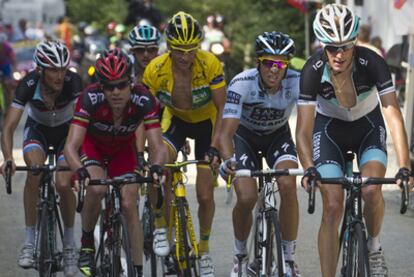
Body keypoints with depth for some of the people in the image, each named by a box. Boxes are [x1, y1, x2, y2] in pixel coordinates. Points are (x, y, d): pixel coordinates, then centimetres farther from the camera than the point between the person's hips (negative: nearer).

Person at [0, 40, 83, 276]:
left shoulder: (73, 82, -31)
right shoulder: (29, 85, -30)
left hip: (67, 130, 0)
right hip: (38, 129, 0)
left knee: (63, 183, -20)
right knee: (34, 171, -29)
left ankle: (69, 242, 5)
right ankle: (30, 241, -20)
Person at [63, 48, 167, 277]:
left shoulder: (144, 101, -33)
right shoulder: (90, 99, -37)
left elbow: (157, 146, -35)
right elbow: (71, 146, -41)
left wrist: (156, 167, -57)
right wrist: (81, 171, -60)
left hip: (123, 149, 1)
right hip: (92, 144, -1)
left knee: (129, 205, -11)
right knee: (97, 188, -29)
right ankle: (86, 244, -5)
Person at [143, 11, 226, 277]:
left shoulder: (211, 65, -30)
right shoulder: (155, 70, -26)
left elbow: (222, 110, -22)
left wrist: (215, 147, -31)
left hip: (207, 122, 0)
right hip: (176, 119, 1)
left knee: (205, 194, -3)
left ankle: (204, 248, 21)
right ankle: (161, 226, -12)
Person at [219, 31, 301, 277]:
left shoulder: (297, 83, -28)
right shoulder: (242, 83, -32)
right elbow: (227, 131, -37)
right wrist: (228, 160, -57)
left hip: (278, 135, 1)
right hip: (245, 135, -1)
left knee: (288, 185, -26)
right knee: (247, 198, -19)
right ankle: (240, 256, 10)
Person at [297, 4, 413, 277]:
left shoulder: (371, 62, -30)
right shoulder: (313, 70, -28)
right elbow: (304, 129, -29)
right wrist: (309, 168, -47)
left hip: (368, 126, 0)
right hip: (330, 128, 0)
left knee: (371, 190, -24)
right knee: (333, 207, -13)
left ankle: (375, 249, 5)